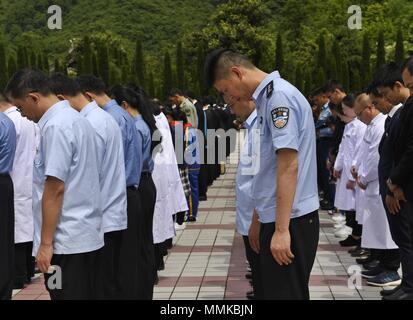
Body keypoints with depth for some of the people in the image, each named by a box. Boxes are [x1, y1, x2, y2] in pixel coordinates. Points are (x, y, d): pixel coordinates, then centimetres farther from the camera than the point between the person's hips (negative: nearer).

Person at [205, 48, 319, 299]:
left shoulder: (279, 95, -15)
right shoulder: (268, 97, 14)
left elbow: (289, 165, -22)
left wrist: (281, 229, -23)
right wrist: (260, 216, 26)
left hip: (289, 219, -10)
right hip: (278, 216, 10)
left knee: (284, 292, -2)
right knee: (276, 290, 16)